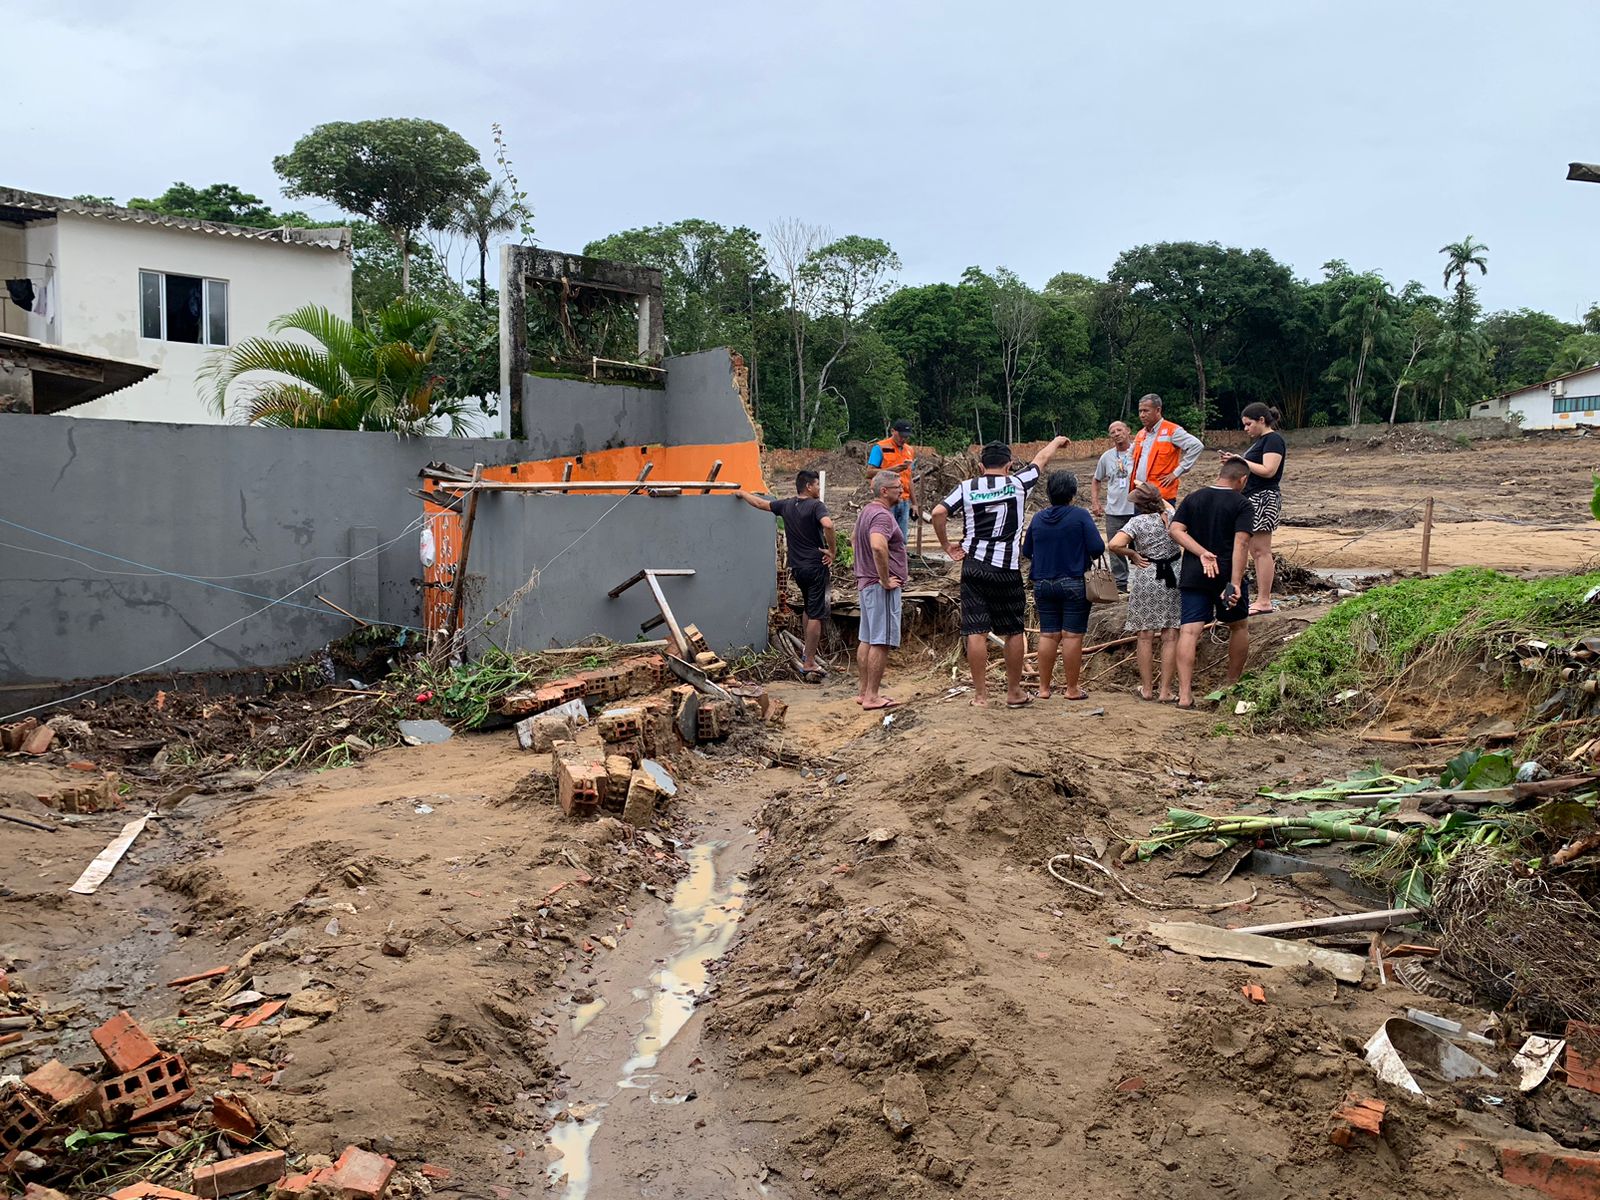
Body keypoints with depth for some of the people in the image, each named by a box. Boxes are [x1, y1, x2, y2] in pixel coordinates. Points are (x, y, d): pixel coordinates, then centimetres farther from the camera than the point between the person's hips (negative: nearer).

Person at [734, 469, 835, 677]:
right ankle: (809, 663, -5)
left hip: (797, 568, 7)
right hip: (817, 566, -7)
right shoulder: (816, 506, -10)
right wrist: (831, 551, -17)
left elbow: (760, 503, 23)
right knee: (816, 615, -4)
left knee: (809, 610, 25)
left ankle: (808, 654, 26)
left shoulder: (786, 506, 9)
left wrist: (742, 493, 41)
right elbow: (828, 525, -30)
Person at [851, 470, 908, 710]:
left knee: (867, 639, 13)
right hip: (881, 587, -10)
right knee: (881, 641, -7)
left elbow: (854, 540, 32)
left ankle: (865, 692, 19)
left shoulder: (866, 512, 16)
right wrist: (885, 580, -26)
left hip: (866, 583, 10)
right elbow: (878, 546, -35)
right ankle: (872, 696, -5)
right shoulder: (882, 515, -17)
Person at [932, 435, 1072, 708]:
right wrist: (1057, 441, 38)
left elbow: (938, 513, -9)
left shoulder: (967, 487, 3)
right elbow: (1041, 458, 19)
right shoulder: (1017, 484, 1)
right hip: (1007, 568, -1)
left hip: (973, 565, 1)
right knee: (1013, 631, 10)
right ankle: (1014, 693, 18)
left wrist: (946, 545, 3)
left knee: (976, 631, 1)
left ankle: (980, 694, 5)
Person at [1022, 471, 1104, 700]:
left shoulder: (1038, 518, 4)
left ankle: (1044, 687, 12)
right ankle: (1072, 688, 6)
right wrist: (1087, 555, 8)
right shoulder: (1080, 516, -9)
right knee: (1072, 636, 1)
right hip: (1074, 584, -4)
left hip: (1043, 584, 4)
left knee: (1048, 635, 8)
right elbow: (1098, 548, -14)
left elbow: (1026, 552, 11)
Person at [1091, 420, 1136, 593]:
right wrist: (1095, 503, 9)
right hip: (1113, 512, 4)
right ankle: (1120, 584, 19)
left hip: (1137, 509, -4)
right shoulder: (1106, 457, 7)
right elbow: (1096, 481, 19)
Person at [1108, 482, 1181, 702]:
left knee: (1145, 636, 7)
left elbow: (1114, 545, -24)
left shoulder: (1137, 522, -10)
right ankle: (1166, 690, 5)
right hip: (1173, 576, 2)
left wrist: (1133, 555, -8)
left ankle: (1147, 689, 13)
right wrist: (1154, 493, 41)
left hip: (1145, 578, -2)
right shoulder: (1171, 516, 2)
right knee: (1170, 636, 4)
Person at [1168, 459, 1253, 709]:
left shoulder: (1193, 498, 8)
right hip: (1227, 575, -2)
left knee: (1189, 631, -4)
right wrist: (1235, 583, -19)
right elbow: (1241, 544, -14)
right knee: (1239, 626, 20)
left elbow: (1175, 529, -4)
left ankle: (1184, 694, -14)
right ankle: (1233, 684, 29)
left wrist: (1202, 553, -10)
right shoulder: (1241, 504, -4)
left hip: (1193, 576, 3)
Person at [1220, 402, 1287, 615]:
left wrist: (1241, 461, -15)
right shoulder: (1260, 440, 20)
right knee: (1255, 552, 9)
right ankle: (1262, 599, 11)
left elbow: (1268, 470, -21)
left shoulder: (1273, 440, -11)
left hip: (1264, 499, -10)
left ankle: (1264, 601, -6)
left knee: (1262, 551, -8)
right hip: (1252, 498, 10)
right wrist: (1235, 461, 7)